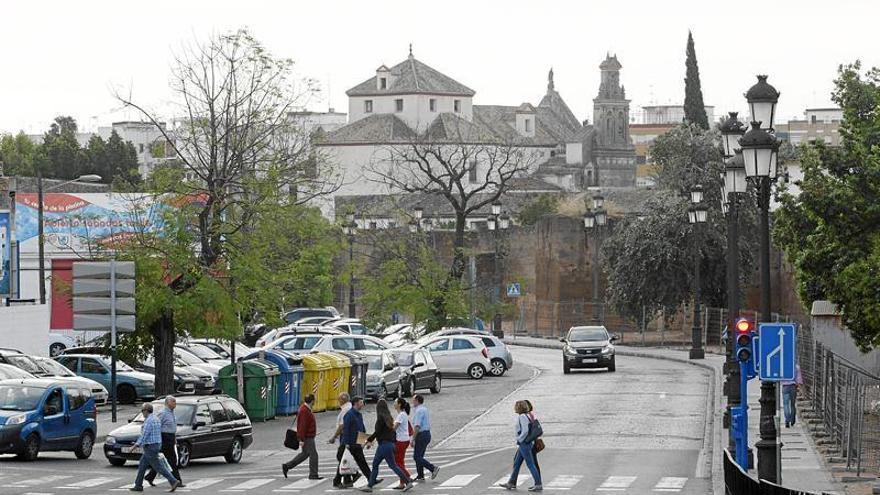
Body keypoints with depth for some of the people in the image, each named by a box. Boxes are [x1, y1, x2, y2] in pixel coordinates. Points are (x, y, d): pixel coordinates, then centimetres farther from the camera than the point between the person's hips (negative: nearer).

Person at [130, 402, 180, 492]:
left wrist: (137, 444, -18)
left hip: (150, 447, -10)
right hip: (156, 445, 10)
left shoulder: (149, 421, -17)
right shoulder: (156, 419, 13)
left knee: (158, 466, -8)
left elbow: (144, 435, -22)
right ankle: (138, 486, 17)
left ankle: (174, 481, -13)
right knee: (142, 466, 15)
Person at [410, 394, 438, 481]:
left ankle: (433, 468, -12)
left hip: (421, 435, -10)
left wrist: (413, 440, -20)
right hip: (427, 434, 10)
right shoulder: (424, 409, 15)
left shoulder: (419, 411, -16)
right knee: (419, 456, 14)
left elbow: (417, 426, -23)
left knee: (417, 457, -6)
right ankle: (420, 476, 14)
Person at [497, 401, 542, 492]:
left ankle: (538, 485, -5)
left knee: (530, 464, -6)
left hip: (524, 443, -10)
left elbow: (525, 431, -23)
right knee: (516, 463, 16)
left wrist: (519, 440, -12)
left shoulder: (522, 417, -15)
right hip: (523, 444, 10)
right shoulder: (527, 416, 12)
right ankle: (511, 483, 24)